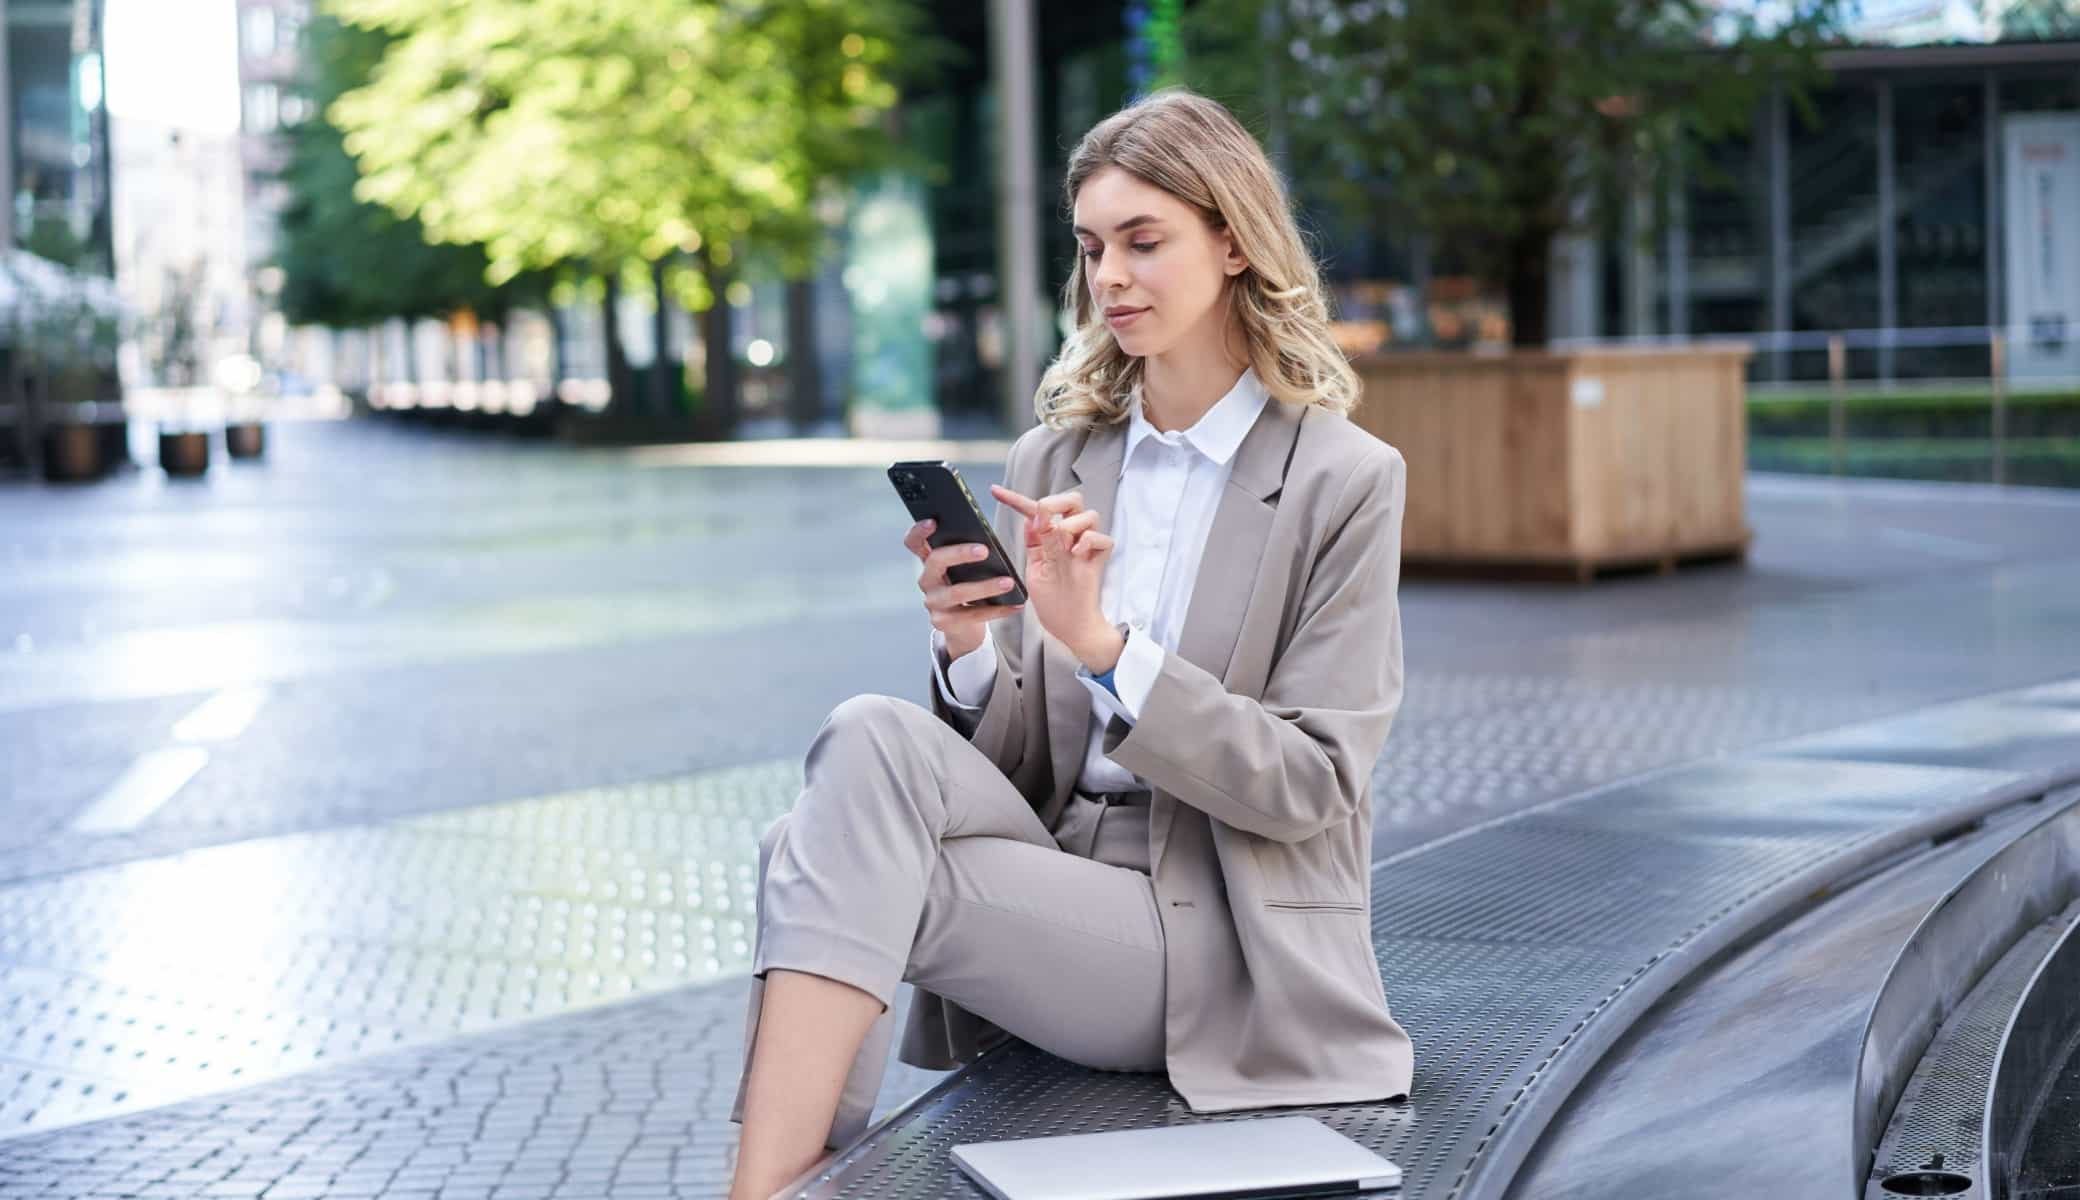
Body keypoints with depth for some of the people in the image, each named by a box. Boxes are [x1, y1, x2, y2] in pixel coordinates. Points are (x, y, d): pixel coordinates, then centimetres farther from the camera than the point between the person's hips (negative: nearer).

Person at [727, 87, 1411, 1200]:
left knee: (835, 852, -25)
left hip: (1219, 940, -5)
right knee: (874, 739, -26)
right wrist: (972, 656, -11)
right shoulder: (1052, 462, 11)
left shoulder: (1345, 480, -3)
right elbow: (1018, 761, 12)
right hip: (1057, 876, 5)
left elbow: (1313, 786, -9)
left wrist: (1104, 646, -20)